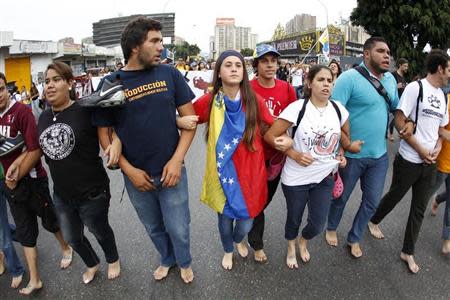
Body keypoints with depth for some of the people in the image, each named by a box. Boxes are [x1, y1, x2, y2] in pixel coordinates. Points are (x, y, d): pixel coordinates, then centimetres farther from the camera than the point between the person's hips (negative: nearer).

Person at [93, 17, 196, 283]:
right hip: (136, 176, 1)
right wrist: (129, 170, -11)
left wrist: (177, 160, -14)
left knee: (178, 228, 11)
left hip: (171, 171, -1)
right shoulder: (110, 83, -6)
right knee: (154, 228, 21)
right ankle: (168, 260, 50)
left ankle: (185, 262, 42)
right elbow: (104, 133, -1)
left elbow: (189, 118, -4)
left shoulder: (169, 74, -6)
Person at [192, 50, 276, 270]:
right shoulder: (210, 101, -8)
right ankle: (228, 251, 50)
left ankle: (239, 240, 52)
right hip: (224, 171, 0)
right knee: (225, 215, 16)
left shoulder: (253, 100, -6)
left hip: (250, 169, 1)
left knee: (247, 217, 11)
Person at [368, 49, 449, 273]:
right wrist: (421, 150, -14)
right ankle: (374, 221, 42)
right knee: (394, 196, 13)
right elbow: (399, 122, -15)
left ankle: (408, 252, 25)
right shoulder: (415, 88, -10)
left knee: (419, 209, 11)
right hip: (409, 160, -6)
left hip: (430, 163, 6)